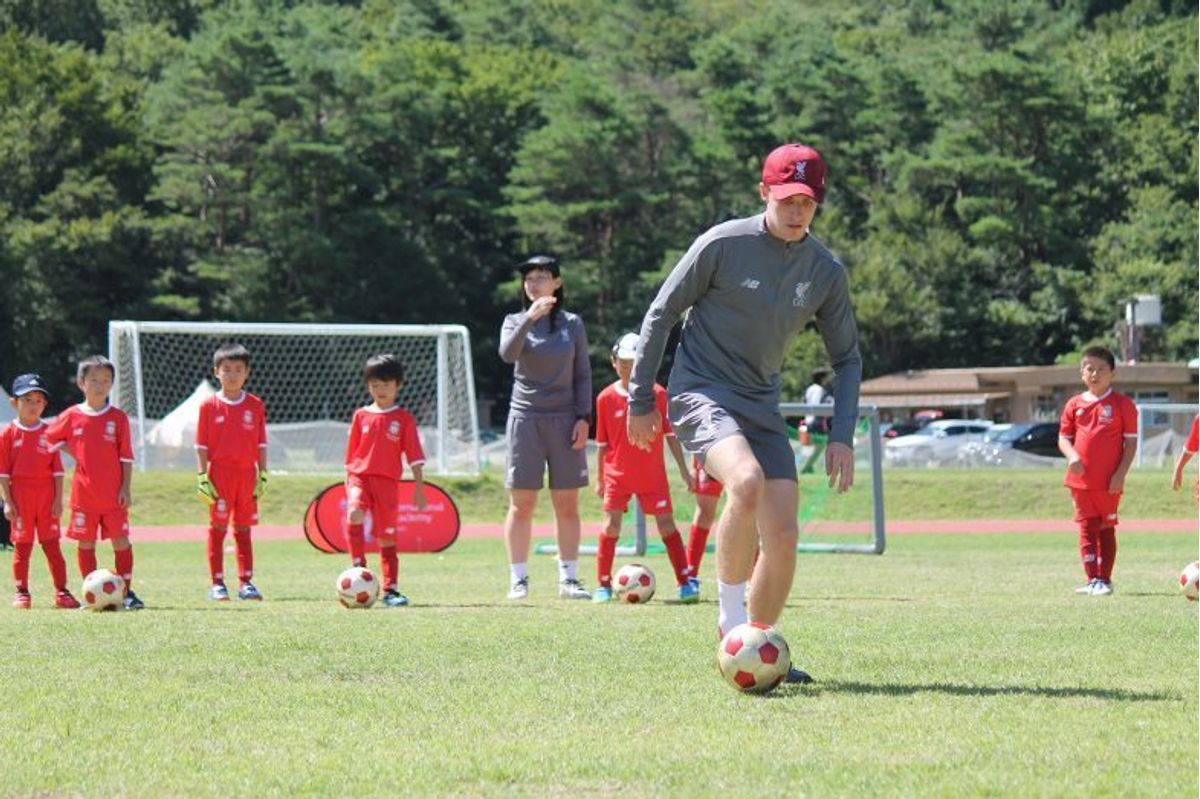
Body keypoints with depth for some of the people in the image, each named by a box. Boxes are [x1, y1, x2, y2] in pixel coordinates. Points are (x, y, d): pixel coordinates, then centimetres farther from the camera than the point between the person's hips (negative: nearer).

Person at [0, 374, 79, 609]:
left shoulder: (49, 433, 4)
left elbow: (57, 470, 4)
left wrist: (58, 499, -2)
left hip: (47, 498, 1)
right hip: (20, 498, -1)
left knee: (52, 544, 2)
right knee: (22, 545, 3)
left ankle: (61, 591, 4)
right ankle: (21, 592, 10)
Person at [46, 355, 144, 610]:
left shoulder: (118, 417, 0)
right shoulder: (72, 416, 2)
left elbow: (126, 457, 1)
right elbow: (51, 437, 17)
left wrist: (126, 488, -4)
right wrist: (74, 453, 5)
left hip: (114, 494, -1)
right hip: (83, 492, 1)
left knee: (121, 541, -1)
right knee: (86, 542, 3)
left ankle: (126, 591, 5)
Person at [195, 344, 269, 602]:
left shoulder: (255, 406, 6)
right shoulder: (209, 406, -1)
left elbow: (261, 444, 9)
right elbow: (201, 446, 0)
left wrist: (262, 475, 4)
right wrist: (202, 477, -6)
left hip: (247, 474, 2)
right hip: (219, 472, -2)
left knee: (243, 530, 8)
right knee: (218, 528, -1)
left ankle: (245, 582, 12)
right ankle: (217, 583, 3)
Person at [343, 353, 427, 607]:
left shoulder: (404, 419, 5)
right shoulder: (361, 416, 9)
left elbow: (415, 456, 6)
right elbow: (351, 455, 15)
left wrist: (419, 487, 3)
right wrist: (348, 482, 12)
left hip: (388, 481, 0)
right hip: (360, 476, 0)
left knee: (387, 537, 4)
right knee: (354, 513, -30)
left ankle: (391, 589, 11)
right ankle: (358, 566, -24)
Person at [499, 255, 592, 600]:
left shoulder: (572, 324, 9)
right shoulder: (515, 321, 6)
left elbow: (583, 374, 10)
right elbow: (507, 354, -15)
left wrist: (583, 417, 0)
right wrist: (530, 318, -26)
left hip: (564, 419, 1)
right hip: (525, 417, -1)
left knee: (567, 504, 0)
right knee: (521, 504, -2)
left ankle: (568, 578, 5)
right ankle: (518, 579, 2)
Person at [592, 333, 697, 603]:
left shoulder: (658, 394, -3)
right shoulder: (606, 398, -1)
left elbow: (671, 435, 1)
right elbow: (602, 444, 5)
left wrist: (684, 470, 1)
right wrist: (599, 479, 7)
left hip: (653, 475, 0)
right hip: (617, 475, 0)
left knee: (666, 524, -1)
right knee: (611, 525, -4)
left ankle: (684, 581, 2)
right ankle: (603, 585, 5)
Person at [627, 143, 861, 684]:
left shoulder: (826, 271, 2)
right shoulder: (722, 245, -11)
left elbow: (847, 359, 12)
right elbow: (661, 313, -1)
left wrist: (842, 436, 0)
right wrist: (640, 400, 1)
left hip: (762, 407, 5)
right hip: (700, 392, -5)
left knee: (782, 534, -5)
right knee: (747, 480, -33)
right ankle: (731, 615, -18)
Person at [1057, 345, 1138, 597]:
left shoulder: (1122, 404, -2)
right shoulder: (1075, 404, 7)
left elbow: (1131, 441, -2)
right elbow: (1063, 437, 11)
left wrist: (1121, 473, -11)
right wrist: (1072, 456, -11)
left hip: (1109, 481, -2)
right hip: (1081, 479, 2)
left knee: (1106, 529, 5)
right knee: (1087, 528, 2)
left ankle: (1104, 580, 11)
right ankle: (1092, 579, 4)